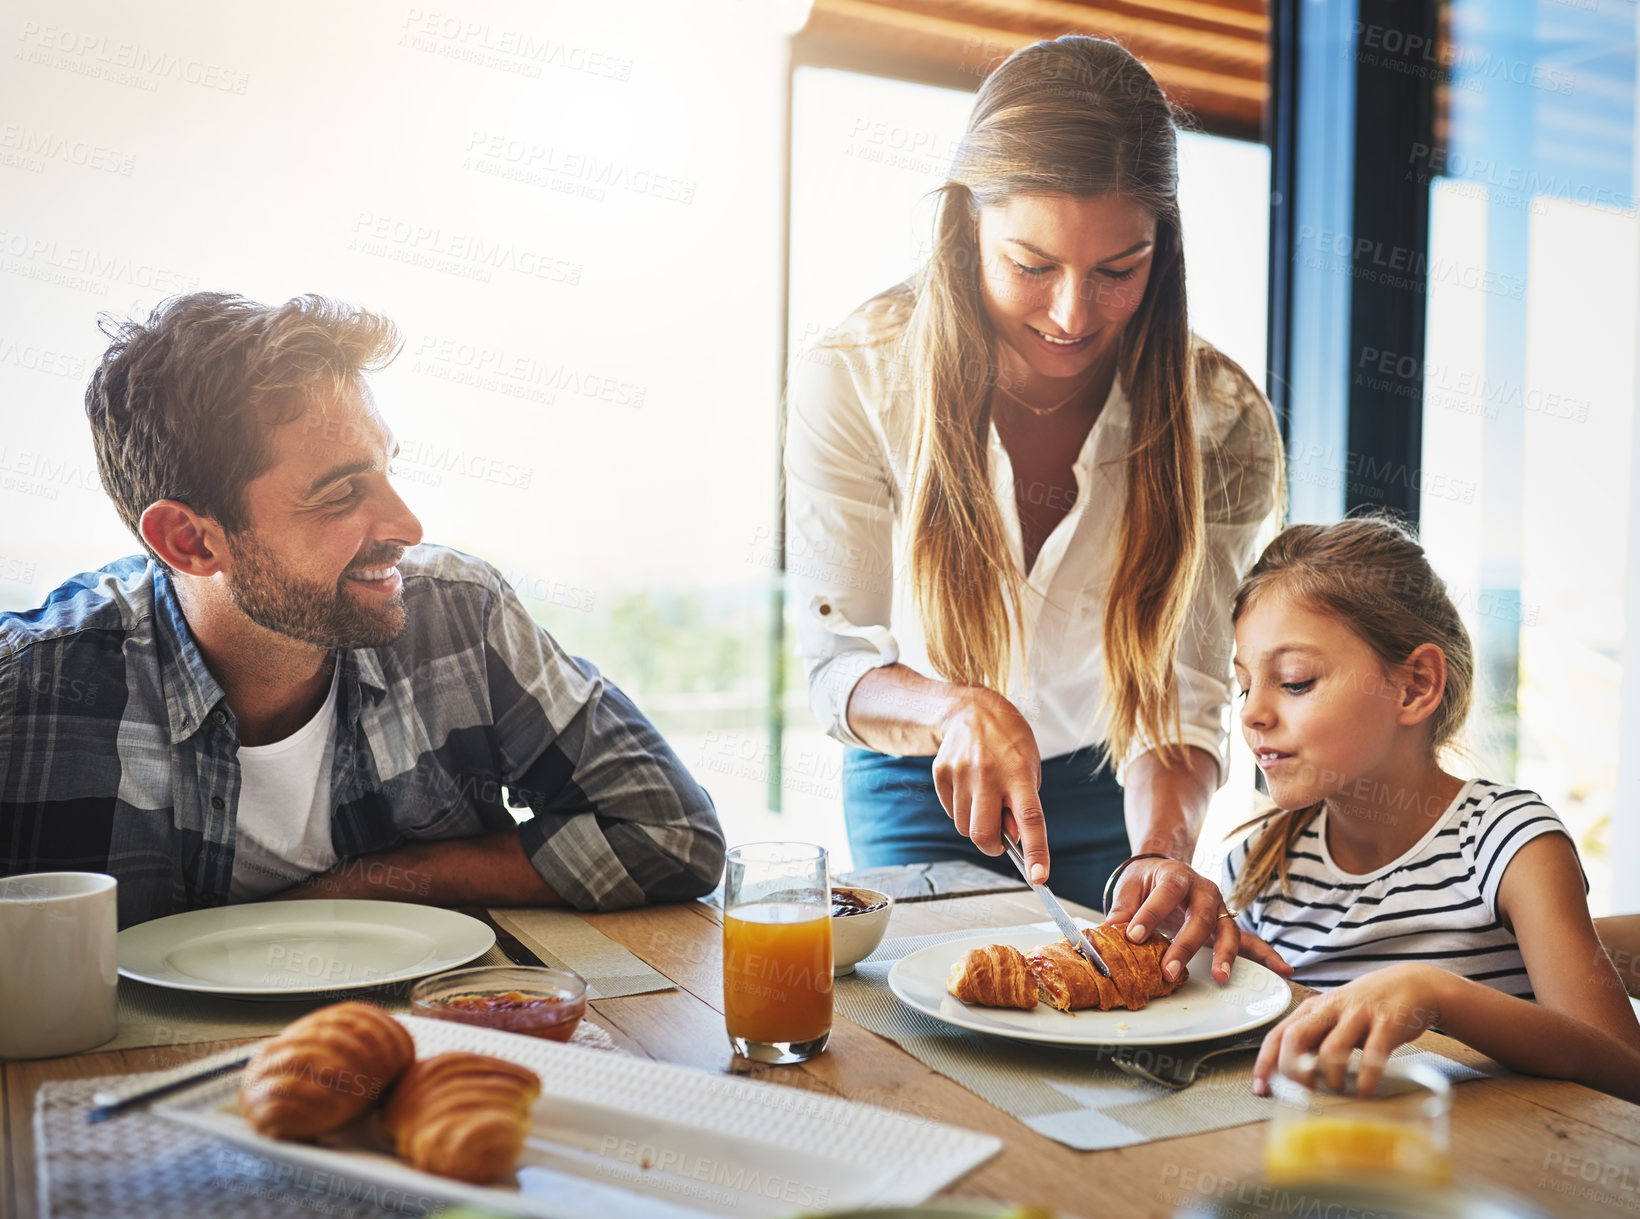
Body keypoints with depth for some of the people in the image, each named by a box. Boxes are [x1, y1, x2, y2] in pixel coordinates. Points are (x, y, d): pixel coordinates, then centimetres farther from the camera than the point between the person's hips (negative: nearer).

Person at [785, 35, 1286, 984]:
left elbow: (1184, 697, -22)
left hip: (1110, 794, 1)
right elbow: (837, 663, -20)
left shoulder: (1219, 421, -22)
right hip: (922, 789, -1)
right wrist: (956, 709, -41)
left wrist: (1164, 850, -42)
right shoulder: (852, 383, -26)